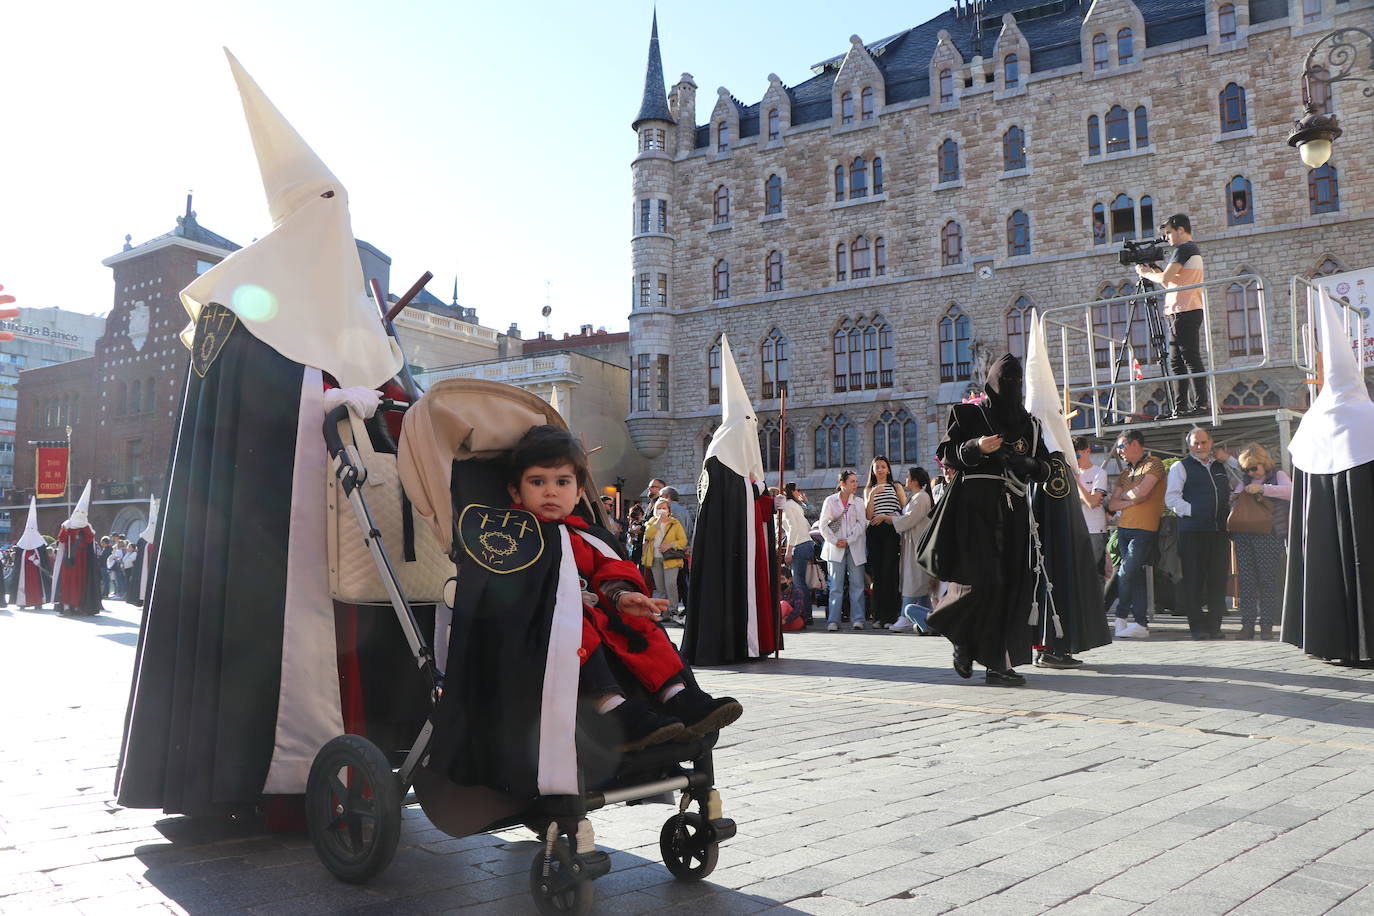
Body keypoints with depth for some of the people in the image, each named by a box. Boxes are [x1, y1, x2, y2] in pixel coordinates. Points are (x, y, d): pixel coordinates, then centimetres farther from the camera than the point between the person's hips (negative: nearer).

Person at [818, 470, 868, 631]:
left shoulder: (859, 501, 9)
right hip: (835, 549, -1)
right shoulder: (830, 500, 6)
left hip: (855, 547, 1)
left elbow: (862, 523, 0)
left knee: (857, 585, 0)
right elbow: (823, 525, 2)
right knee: (836, 586, -2)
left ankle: (857, 619, 5)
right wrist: (834, 541, -9)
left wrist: (848, 540, -10)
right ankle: (833, 620, 0)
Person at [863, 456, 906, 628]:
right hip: (874, 533, 2)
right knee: (876, 573, -1)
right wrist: (872, 495, -7)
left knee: (889, 572, -10)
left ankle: (891, 615, -9)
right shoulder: (868, 489, 17)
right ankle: (878, 615, 3)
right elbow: (868, 515, 4)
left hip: (892, 532, -2)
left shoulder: (896, 486, 13)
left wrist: (885, 517, -4)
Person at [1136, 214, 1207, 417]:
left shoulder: (1183, 249, -8)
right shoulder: (1195, 250, 24)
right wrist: (1154, 271, 15)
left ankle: (1201, 404, -12)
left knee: (1191, 359, -11)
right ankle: (1180, 408, 7)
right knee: (1177, 362, 8)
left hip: (1184, 311, -10)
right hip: (1186, 311, 10)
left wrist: (1145, 273, 0)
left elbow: (1165, 279, -16)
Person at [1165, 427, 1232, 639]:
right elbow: (1171, 498, -4)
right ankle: (1197, 626, 3)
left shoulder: (1221, 466, 20)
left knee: (1218, 579, 4)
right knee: (1194, 580, -3)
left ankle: (1214, 625, 11)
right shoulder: (1180, 467, 4)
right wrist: (1192, 511, -11)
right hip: (1193, 532, -5)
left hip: (1219, 530, 5)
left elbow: (1231, 492, 28)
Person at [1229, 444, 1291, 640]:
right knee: (1246, 581, 1)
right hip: (1243, 535, 4)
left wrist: (1262, 488, -20)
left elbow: (1290, 491, -14)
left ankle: (1267, 625, 2)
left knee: (1268, 580, -2)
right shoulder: (1244, 481, 19)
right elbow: (1231, 502, 25)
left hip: (1268, 535, -4)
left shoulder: (1277, 475, 6)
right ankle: (1247, 625, 3)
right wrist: (1234, 497, 3)